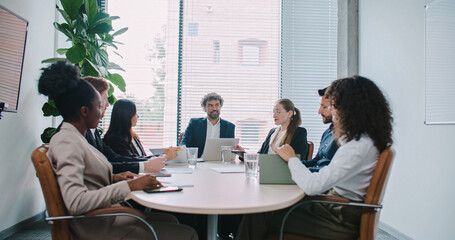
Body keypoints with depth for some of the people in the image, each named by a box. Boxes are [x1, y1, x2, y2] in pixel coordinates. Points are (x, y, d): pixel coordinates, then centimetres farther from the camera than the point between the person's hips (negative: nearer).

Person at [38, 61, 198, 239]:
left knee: (171, 220, 17)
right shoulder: (67, 142, -19)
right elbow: (75, 202, -30)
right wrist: (128, 186, -25)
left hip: (107, 216, 10)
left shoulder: (74, 138, 11)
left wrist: (113, 178, 5)